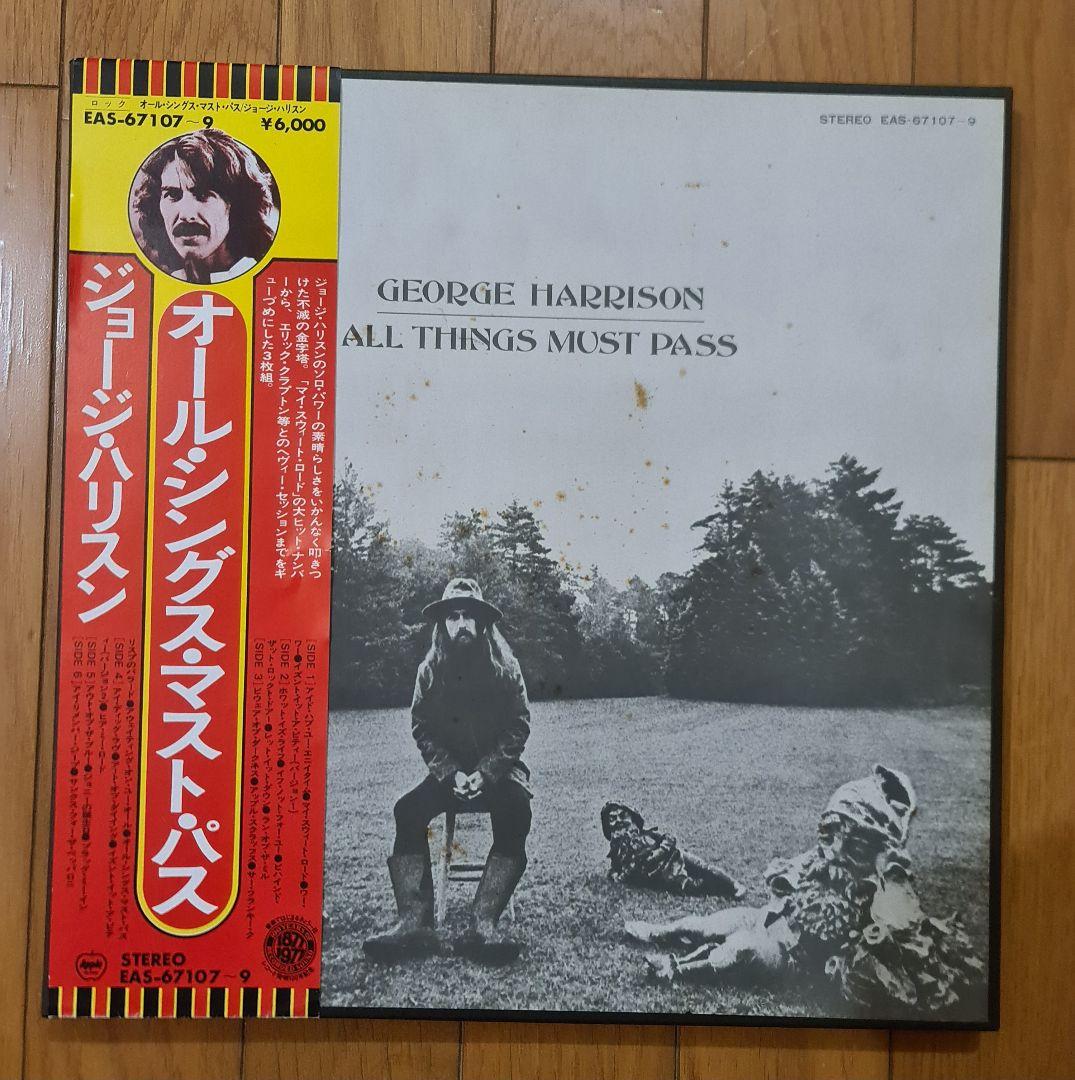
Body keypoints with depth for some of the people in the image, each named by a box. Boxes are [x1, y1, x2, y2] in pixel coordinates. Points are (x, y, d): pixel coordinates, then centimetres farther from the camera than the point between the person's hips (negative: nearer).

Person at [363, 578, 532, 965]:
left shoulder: (504, 667, -3)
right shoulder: (430, 671, 3)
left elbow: (518, 728, -4)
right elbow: (423, 730, 2)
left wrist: (484, 773, -17)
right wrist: (452, 775, -14)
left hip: (498, 769, -2)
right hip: (450, 771, 2)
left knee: (515, 812, -34)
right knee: (408, 810, -26)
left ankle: (483, 924, -37)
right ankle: (414, 923, -30)